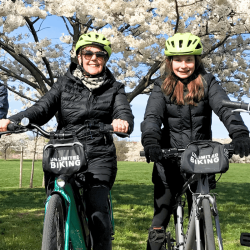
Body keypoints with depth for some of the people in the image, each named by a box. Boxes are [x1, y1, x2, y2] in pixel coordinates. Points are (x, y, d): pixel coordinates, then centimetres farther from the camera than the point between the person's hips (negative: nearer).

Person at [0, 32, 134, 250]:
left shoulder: (114, 88, 10)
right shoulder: (66, 83, 11)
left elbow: (124, 112, -9)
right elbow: (42, 109, -3)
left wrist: (123, 122, -36)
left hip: (99, 157, -1)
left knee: (97, 211, -18)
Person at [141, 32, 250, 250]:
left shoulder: (207, 83, 1)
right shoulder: (162, 87, 2)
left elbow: (225, 108, -15)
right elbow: (152, 116, -14)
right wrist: (150, 141, -35)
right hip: (169, 161, 0)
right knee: (160, 222, 0)